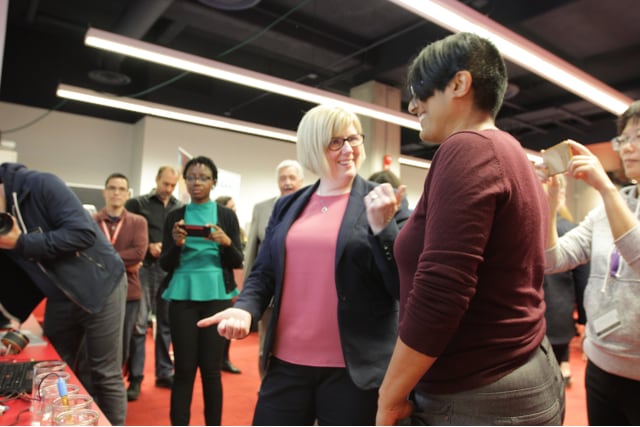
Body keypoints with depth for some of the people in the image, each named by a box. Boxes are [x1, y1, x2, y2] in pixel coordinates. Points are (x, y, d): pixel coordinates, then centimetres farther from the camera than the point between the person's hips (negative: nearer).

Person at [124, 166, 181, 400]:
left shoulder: (180, 208, 12)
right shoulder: (137, 204, 5)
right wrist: (147, 247, -11)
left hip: (170, 269, 3)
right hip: (145, 268, -3)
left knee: (167, 323, 10)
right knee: (138, 324, -1)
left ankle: (165, 372, 22)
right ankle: (135, 378, 10)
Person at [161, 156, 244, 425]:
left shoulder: (227, 215, 5)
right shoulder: (175, 216, 8)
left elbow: (238, 262, 4)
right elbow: (165, 264, 6)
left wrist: (226, 242, -16)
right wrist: (176, 244, -14)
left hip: (217, 297, -1)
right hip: (182, 297, 1)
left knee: (211, 368, 3)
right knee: (184, 368, 2)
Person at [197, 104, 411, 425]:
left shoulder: (384, 203, -3)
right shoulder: (288, 206, 8)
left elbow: (405, 287, -6)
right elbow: (263, 272, 12)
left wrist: (382, 225, -20)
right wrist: (245, 309, -7)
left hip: (353, 369, -3)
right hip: (286, 362, 4)